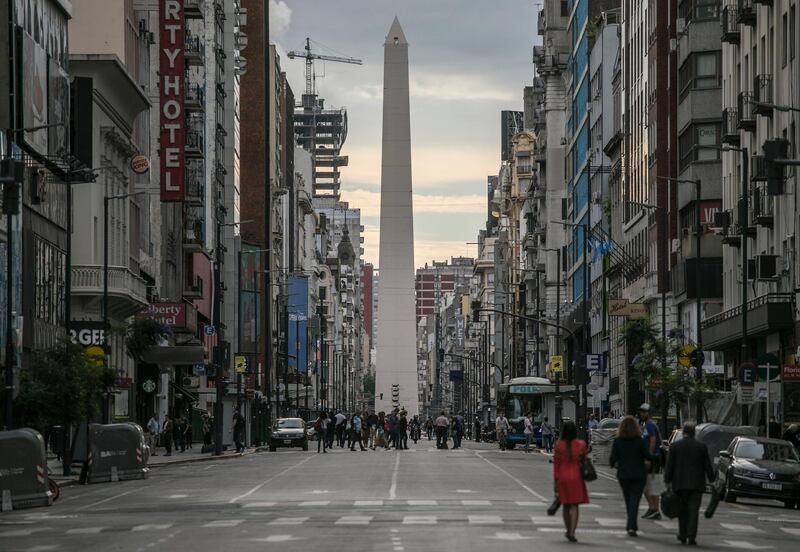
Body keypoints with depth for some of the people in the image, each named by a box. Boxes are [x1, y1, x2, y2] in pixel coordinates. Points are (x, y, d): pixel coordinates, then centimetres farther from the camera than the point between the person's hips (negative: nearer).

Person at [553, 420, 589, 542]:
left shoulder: (559, 445, -4)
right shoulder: (581, 445, -4)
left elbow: (556, 464, -2)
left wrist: (556, 481, 3)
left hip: (562, 477, 1)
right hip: (576, 477, -1)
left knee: (566, 505, 14)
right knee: (574, 506, 0)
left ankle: (568, 531, 26)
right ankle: (572, 533, -11)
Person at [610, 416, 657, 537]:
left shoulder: (617, 441, -5)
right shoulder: (640, 441, -9)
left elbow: (613, 458, -4)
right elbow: (648, 456, -9)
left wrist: (613, 464, 18)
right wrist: (659, 456, 7)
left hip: (623, 475, 2)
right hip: (639, 475, -2)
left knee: (628, 500, 15)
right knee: (635, 500, -3)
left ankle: (632, 525, 22)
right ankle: (631, 526, -15)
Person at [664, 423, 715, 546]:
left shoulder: (675, 446, -2)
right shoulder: (701, 446, -2)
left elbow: (669, 466, -1)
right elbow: (707, 466, 2)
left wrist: (667, 481, 7)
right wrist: (711, 479, 12)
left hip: (680, 484, 1)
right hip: (696, 484, -1)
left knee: (683, 511, 13)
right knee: (693, 510, -1)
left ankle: (683, 535, 15)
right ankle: (691, 536, -9)